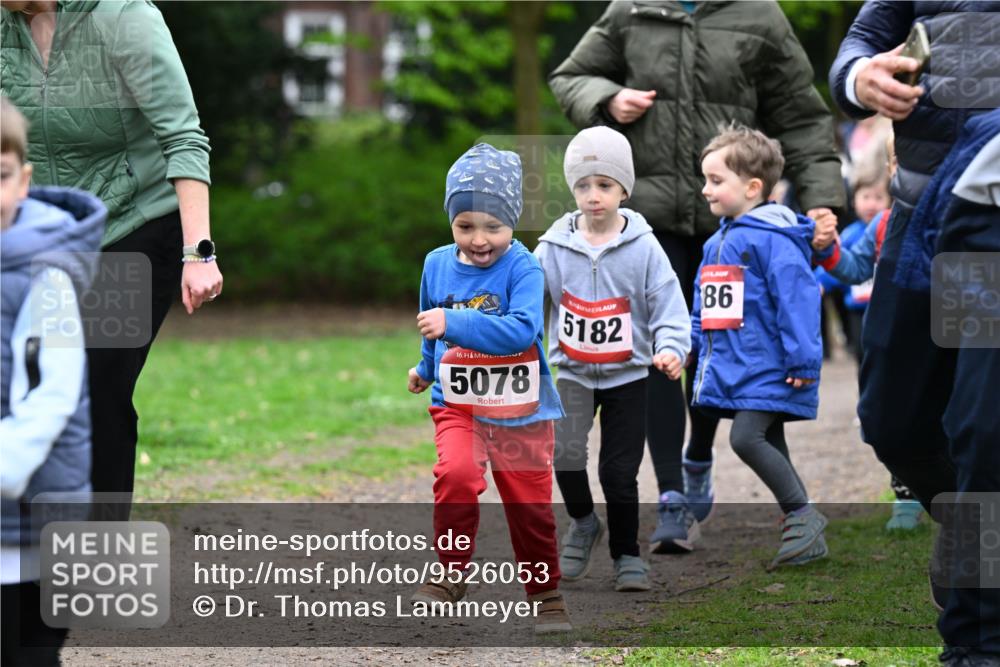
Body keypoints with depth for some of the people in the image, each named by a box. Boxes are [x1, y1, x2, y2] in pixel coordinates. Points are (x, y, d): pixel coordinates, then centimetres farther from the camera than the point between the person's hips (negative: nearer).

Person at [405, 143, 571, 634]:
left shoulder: (522, 268, -14)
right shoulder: (437, 265, 0)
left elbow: (522, 331, -30)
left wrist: (454, 324, -35)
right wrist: (426, 368, 37)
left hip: (521, 410, -2)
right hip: (458, 403, 2)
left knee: (530, 507, 7)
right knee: (456, 473, -25)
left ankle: (545, 594, 28)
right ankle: (451, 573, -9)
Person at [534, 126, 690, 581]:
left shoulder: (643, 248, -8)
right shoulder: (555, 247, -4)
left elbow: (669, 305, -8)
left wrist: (671, 348, -25)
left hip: (627, 376, -1)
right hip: (573, 372, 1)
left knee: (619, 471, 0)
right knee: (565, 453, -20)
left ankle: (627, 554, 21)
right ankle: (582, 523, 9)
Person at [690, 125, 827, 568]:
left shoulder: (773, 240, -15)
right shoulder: (716, 244, 13)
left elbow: (798, 299, -20)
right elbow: (703, 308, 22)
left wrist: (803, 361, -23)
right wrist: (696, 346, 18)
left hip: (769, 371, -9)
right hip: (732, 367, 9)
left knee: (747, 437, -21)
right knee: (770, 451, 11)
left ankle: (804, 515, -10)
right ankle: (806, 535, 18)